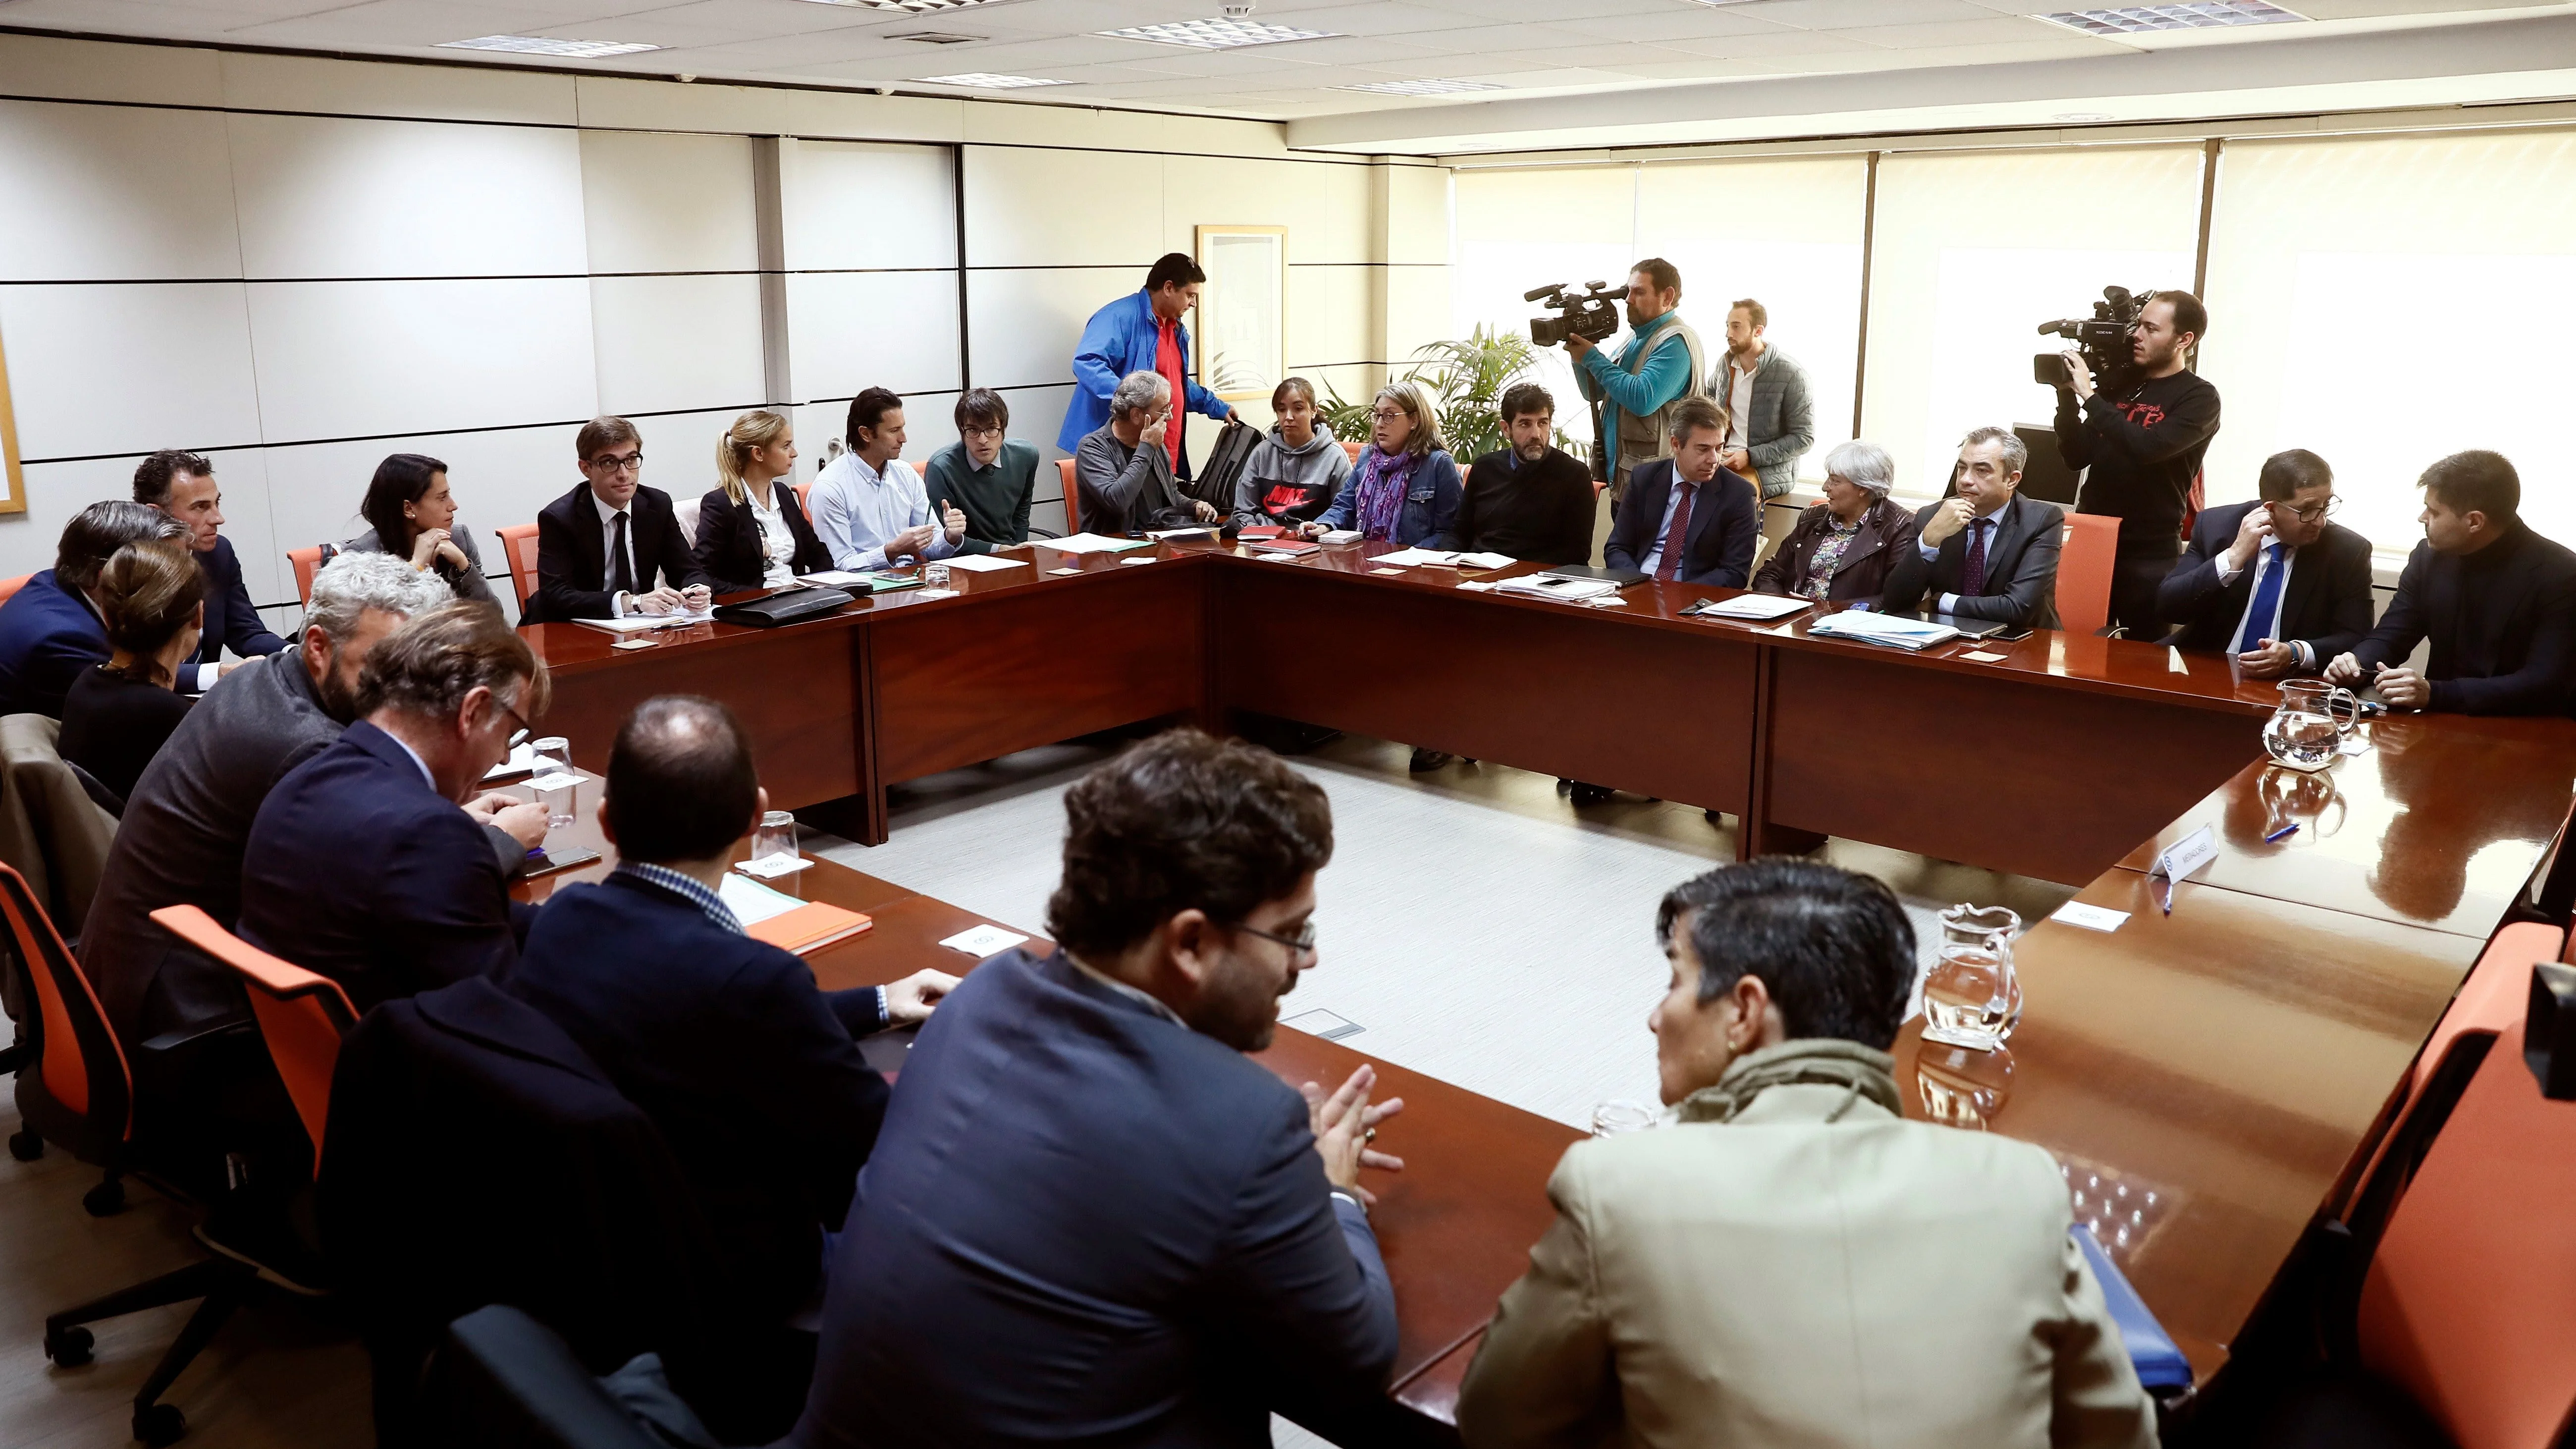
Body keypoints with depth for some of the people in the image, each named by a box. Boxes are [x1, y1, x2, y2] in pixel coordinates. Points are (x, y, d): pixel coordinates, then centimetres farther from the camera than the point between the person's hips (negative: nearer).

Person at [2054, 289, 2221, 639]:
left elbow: (2147, 447, -23)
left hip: (2149, 555, -5)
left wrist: (2089, 395, -19)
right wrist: (2067, 397, -5)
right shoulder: (2120, 383, 9)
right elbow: (2078, 457, 9)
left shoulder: (2199, 398, -6)